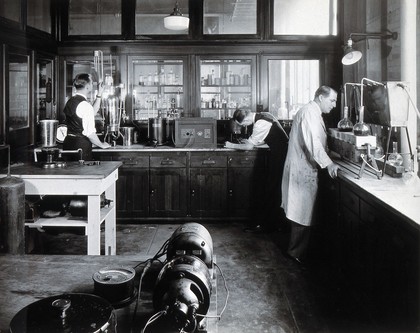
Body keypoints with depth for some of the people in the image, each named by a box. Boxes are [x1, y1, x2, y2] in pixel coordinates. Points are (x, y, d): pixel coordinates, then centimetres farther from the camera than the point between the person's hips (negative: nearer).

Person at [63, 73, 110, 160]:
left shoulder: (70, 101, 11)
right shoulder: (85, 104, -17)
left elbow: (92, 112, 25)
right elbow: (89, 132, -20)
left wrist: (99, 94, 23)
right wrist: (101, 145, -5)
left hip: (68, 143, 9)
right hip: (81, 145, -9)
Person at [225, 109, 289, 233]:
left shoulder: (260, 123, -21)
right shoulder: (262, 116, 8)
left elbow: (249, 147, -17)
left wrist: (231, 145, -4)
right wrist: (250, 142, 12)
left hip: (279, 154, -10)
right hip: (280, 151, 10)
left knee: (272, 190, -3)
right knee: (274, 189, 14)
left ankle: (263, 224, 4)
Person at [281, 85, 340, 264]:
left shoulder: (314, 112, 18)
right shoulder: (309, 112, -16)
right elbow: (312, 142, -26)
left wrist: (328, 160, 12)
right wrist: (328, 164, -30)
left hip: (305, 168, 10)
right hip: (303, 169, -10)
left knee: (303, 210, 15)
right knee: (303, 211, -4)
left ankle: (297, 249, 25)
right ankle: (297, 252, 5)